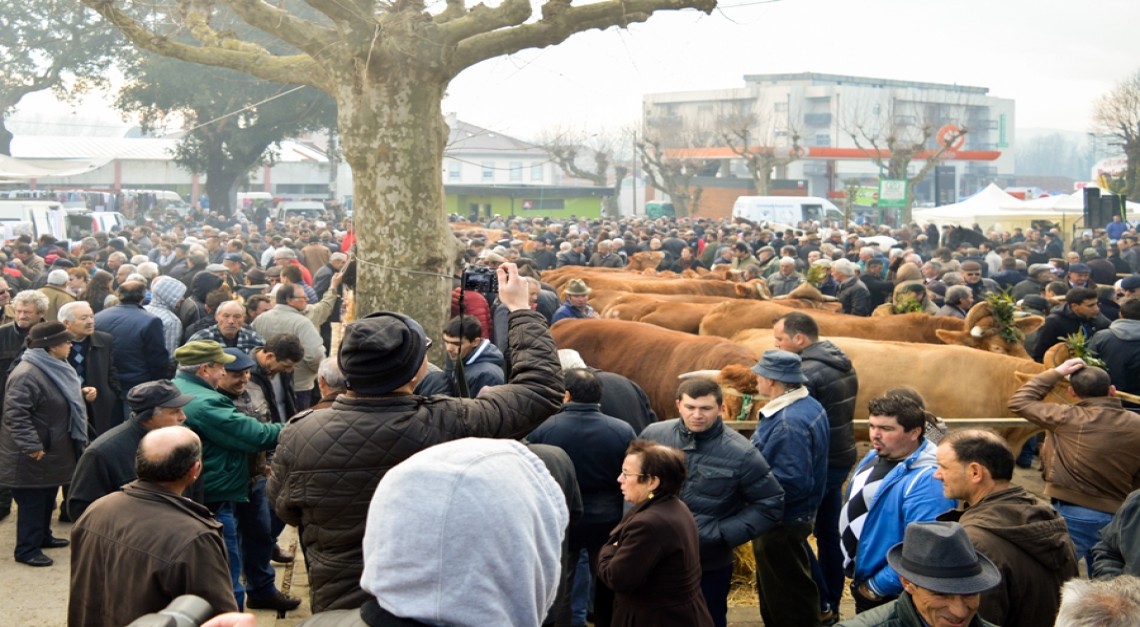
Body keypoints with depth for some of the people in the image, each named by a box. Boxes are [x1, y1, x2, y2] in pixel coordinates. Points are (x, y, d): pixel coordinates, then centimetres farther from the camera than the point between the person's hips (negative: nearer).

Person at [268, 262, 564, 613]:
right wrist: (520, 309, 0)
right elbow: (541, 388, -11)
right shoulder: (447, 426, -24)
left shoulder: (300, 435, -19)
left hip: (339, 606, 2)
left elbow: (285, 509, 2)